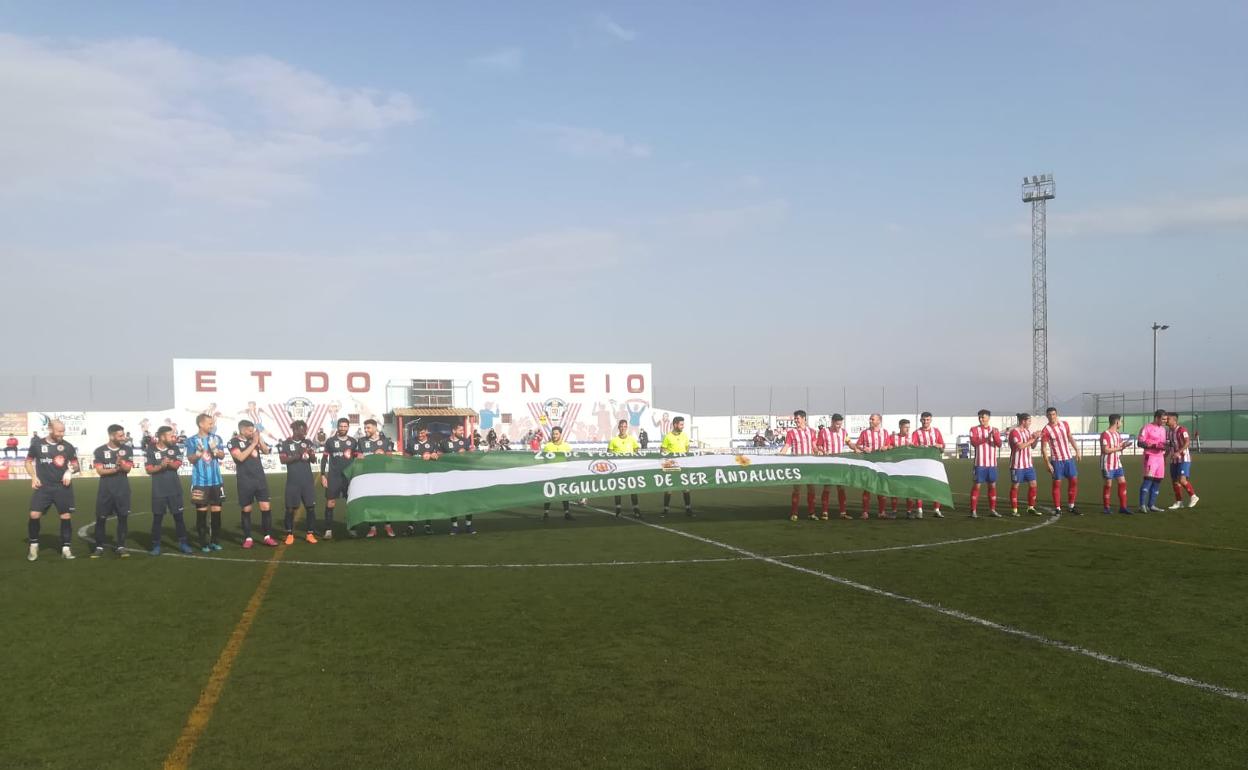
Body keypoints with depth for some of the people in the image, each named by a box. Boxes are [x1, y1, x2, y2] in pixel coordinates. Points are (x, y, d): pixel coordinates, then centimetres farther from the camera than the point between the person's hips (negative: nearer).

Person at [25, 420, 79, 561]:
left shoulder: (68, 446, 2)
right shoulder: (37, 444, 0)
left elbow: (75, 464, 10)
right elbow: (28, 461, 11)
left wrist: (70, 471, -13)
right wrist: (33, 477, -3)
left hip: (63, 487, 1)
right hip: (43, 487, -1)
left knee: (66, 517, 0)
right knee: (34, 515, -10)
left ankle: (66, 548, 9)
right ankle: (34, 545, 11)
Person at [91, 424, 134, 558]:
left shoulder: (128, 450, 3)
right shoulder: (100, 451, -1)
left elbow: (128, 469, -5)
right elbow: (100, 471, -7)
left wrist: (121, 463, -25)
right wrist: (116, 469, -16)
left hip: (122, 490, 1)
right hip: (105, 490, -1)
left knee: (123, 517, 0)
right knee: (101, 518, 2)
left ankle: (121, 546, 7)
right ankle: (99, 547, 11)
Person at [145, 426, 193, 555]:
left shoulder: (174, 448, 3)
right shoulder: (151, 450, -5)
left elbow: (178, 464, -7)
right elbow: (149, 469, -8)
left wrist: (169, 463, -26)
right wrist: (161, 465, -24)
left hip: (175, 489, 2)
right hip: (159, 490, -2)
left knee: (178, 516, 5)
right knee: (157, 518, 4)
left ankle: (182, 543, 11)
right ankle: (156, 545, 11)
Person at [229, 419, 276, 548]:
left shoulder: (254, 439, 10)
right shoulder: (233, 442, -5)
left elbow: (266, 451, 5)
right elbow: (241, 457, -19)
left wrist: (259, 438, -7)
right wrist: (253, 443, -16)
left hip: (260, 479, 4)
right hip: (245, 481, -4)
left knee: (266, 507, -2)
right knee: (246, 510, 4)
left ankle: (267, 537, 3)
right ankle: (248, 538, 12)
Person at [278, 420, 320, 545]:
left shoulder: (308, 442, 7)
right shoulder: (285, 444, -2)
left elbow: (314, 460, 6)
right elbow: (283, 460, -12)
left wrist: (311, 453, -15)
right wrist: (298, 456, -23)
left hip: (308, 481, 3)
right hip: (293, 481, -2)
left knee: (311, 506, 0)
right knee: (290, 508, 1)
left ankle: (309, 534, 6)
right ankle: (290, 534, 10)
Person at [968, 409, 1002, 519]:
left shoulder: (995, 430, 9)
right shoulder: (974, 430, 1)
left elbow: (999, 444, -4)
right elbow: (974, 442, -15)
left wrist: (994, 436, -23)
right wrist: (986, 438, -29)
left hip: (992, 463, 3)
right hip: (980, 463, -3)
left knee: (992, 486, 6)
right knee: (976, 485, -4)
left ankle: (992, 510, 15)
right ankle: (973, 511, -1)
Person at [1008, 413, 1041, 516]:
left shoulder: (1028, 431, 12)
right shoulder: (1014, 432, -14)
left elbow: (1032, 446, 18)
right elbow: (1020, 446, -22)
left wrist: (1036, 439, 0)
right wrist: (1032, 439, -17)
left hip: (1028, 464, 8)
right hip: (1017, 465, -8)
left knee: (1033, 485, 5)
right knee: (1015, 486, 1)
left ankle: (1031, 508, 16)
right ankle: (1014, 510, 8)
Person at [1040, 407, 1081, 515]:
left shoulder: (1065, 424, 2)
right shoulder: (1046, 431, -13)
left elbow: (1070, 437, 15)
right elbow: (1044, 448, -12)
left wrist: (1077, 450, 12)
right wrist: (1048, 463, -16)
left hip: (1069, 457, 5)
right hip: (1056, 460, -5)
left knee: (1074, 480, 5)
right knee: (1057, 483, -2)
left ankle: (1071, 506, 16)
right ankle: (1057, 508, 5)